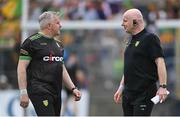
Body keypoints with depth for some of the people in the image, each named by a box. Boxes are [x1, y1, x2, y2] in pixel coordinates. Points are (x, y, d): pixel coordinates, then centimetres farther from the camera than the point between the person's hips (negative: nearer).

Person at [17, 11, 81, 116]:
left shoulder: (58, 44, 19)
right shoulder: (32, 42, -5)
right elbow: (21, 68, -8)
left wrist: (73, 88, 17)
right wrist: (23, 93, -15)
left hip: (56, 91, 8)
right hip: (40, 90, -8)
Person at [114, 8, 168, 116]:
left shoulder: (150, 38, -9)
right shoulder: (131, 40, 18)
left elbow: (160, 62, -16)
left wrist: (163, 87, -25)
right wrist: (121, 87, 21)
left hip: (144, 93, -9)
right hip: (128, 93, 9)